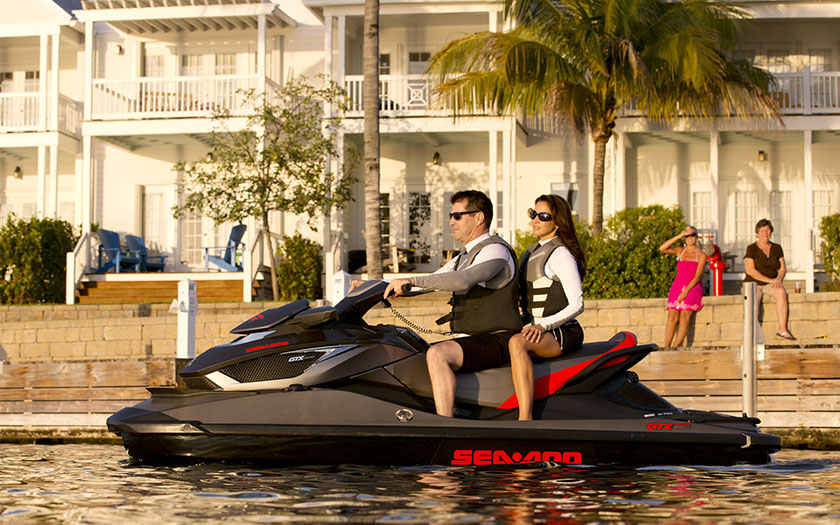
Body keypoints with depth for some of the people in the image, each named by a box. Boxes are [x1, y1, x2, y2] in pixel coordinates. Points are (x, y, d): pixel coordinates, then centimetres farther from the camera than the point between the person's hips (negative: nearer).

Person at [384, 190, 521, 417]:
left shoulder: (496, 250, -12)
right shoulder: (464, 256, 21)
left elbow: (463, 280, -30)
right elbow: (431, 282, 25)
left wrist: (411, 280, -33)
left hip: (495, 342, -10)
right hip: (470, 339, 10)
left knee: (437, 354, -33)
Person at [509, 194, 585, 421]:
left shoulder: (561, 254, -10)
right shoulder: (533, 251, 18)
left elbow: (576, 305, -16)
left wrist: (543, 325, -25)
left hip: (563, 333, -10)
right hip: (534, 329, 10)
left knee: (517, 343, -37)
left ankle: (525, 421, -48)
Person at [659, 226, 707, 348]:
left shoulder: (701, 255, 2)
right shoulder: (680, 251, 12)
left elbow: (697, 276, -6)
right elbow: (662, 249, -4)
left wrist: (685, 292, -15)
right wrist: (678, 236, -8)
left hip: (692, 288, -3)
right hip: (677, 287, 3)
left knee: (685, 315, -22)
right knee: (672, 316, -15)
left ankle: (676, 347, -29)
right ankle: (666, 347, -21)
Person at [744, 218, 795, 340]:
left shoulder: (777, 248, 9)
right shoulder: (751, 249, -6)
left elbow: (782, 269, 10)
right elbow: (750, 270, -15)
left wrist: (779, 279, -13)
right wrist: (770, 280, -19)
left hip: (770, 285, 3)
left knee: (781, 293, -31)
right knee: (754, 302, -35)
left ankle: (783, 329, -36)